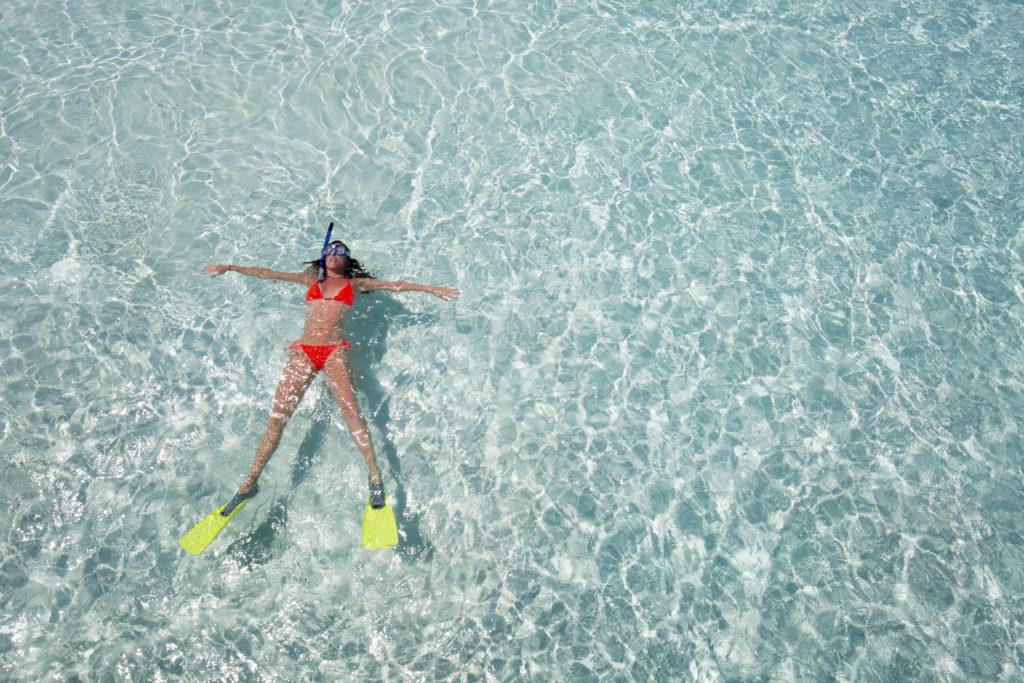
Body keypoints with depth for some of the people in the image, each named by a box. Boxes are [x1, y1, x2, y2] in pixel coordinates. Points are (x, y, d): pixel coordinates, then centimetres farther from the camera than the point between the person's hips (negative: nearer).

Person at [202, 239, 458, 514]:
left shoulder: (355, 283, 18)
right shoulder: (312, 280, 23)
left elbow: (394, 285, 14)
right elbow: (268, 274, 24)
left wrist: (430, 289, 8)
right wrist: (230, 268, 23)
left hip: (335, 352, -2)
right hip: (303, 352, 2)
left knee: (350, 410, -22)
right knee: (277, 418, -5)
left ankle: (375, 475, -24)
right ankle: (250, 483, 0)